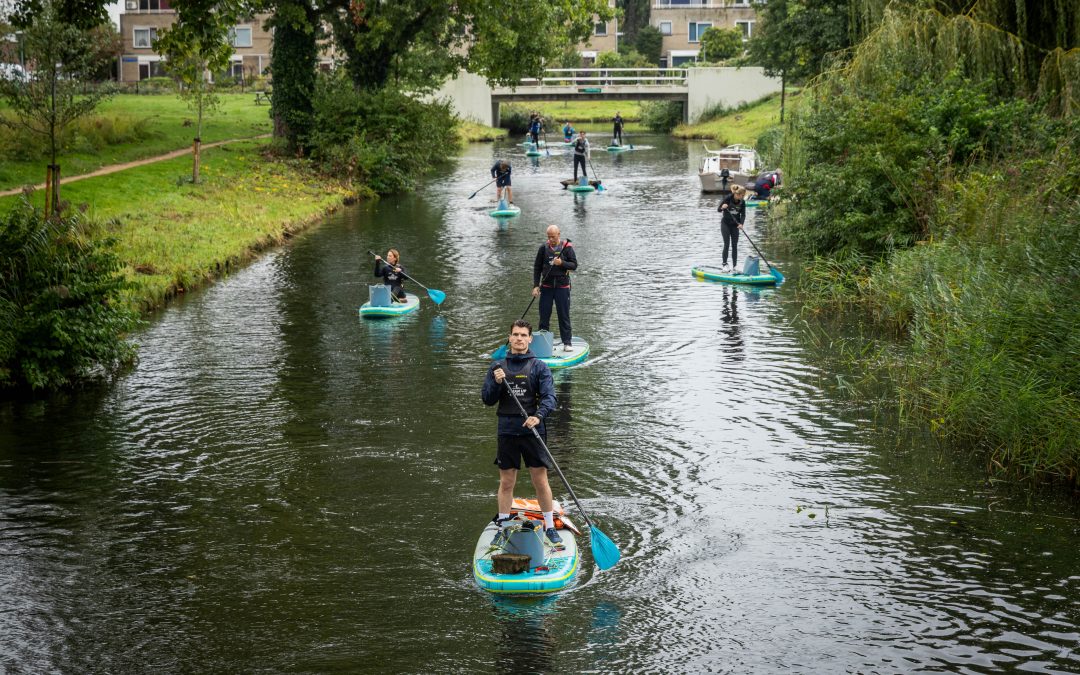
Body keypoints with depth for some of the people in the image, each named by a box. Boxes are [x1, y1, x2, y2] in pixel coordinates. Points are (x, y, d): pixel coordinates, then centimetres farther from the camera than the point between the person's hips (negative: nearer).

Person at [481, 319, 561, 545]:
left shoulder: (539, 367, 1)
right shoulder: (497, 367, 8)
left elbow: (549, 397, -9)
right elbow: (487, 399, 6)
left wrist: (538, 416, -27)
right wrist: (496, 383, -13)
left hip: (532, 431, -2)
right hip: (507, 432, 2)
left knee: (541, 481, 1)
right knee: (506, 482, 8)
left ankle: (550, 527, 12)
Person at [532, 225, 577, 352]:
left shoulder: (567, 247, -4)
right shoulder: (544, 247, 2)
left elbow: (574, 265, -4)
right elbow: (537, 267, 5)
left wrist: (562, 263, -22)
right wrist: (536, 286, -2)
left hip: (562, 287, -2)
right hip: (546, 287, 2)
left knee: (564, 316, 1)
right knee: (544, 315, 5)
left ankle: (567, 342, 8)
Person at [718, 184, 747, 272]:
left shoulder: (742, 202, -7)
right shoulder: (728, 198, -17)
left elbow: (743, 214, -6)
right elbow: (718, 209, -12)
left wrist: (741, 224, -24)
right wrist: (722, 207, -36)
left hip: (735, 225, 3)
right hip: (725, 223, -3)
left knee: (734, 245, 1)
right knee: (727, 244, -8)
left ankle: (734, 266, 4)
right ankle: (724, 264, -1)